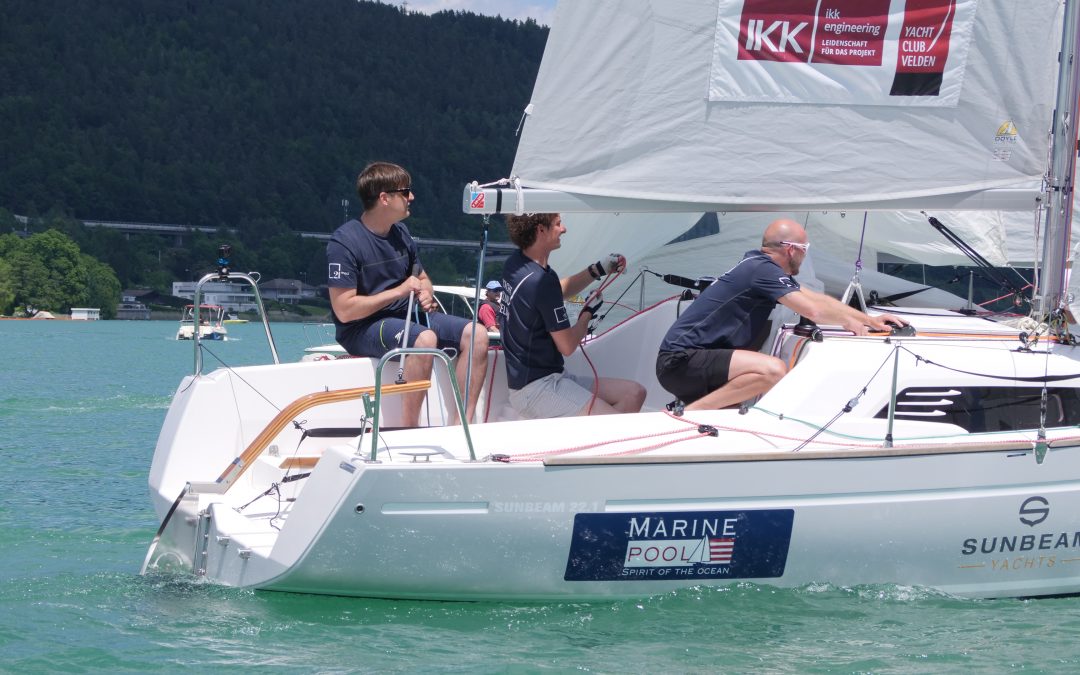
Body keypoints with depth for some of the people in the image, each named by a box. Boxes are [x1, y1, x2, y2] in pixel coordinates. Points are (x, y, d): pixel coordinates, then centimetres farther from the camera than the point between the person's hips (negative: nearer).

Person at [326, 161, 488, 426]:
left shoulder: (400, 233, 11)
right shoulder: (345, 242, -15)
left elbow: (422, 278, 27)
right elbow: (344, 310, -20)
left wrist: (426, 293, 1)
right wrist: (400, 291, -16)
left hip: (404, 316, 8)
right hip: (361, 328, -8)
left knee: (476, 334, -10)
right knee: (425, 339, -36)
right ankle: (410, 431, -30)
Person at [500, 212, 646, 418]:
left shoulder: (515, 263, 9)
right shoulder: (542, 281, -21)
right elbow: (567, 346, -13)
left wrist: (598, 270, 19)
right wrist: (588, 312, 6)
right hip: (535, 388, -11)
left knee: (634, 393, 4)